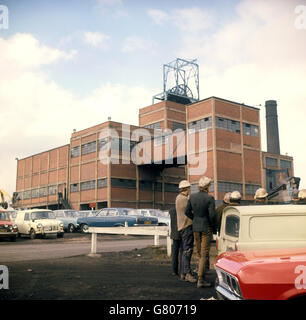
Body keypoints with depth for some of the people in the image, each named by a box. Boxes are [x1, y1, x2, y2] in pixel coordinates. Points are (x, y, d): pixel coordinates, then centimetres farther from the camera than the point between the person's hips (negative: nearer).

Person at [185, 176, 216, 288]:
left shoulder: (192, 197, 0)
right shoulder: (210, 198, -15)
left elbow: (187, 212, 3)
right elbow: (212, 215, -17)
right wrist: (214, 228, -3)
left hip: (195, 227, 5)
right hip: (206, 227, -5)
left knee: (199, 252, 18)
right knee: (204, 254, 0)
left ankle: (201, 274, 28)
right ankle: (200, 280, -1)